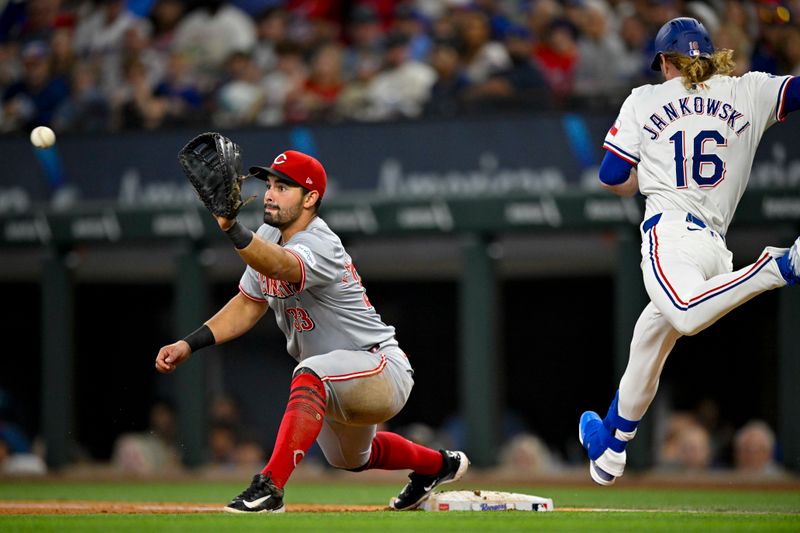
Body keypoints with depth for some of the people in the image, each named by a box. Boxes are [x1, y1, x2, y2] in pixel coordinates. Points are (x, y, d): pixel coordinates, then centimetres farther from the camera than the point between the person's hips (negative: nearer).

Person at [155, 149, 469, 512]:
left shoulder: (320, 247, -28)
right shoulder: (268, 237, -1)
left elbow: (279, 266, -51)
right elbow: (249, 304, 9)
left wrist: (232, 229, -67)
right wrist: (189, 345, 0)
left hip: (382, 367, -10)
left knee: (311, 374, -40)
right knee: (351, 458, 32)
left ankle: (270, 486, -45)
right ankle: (438, 464, 58)